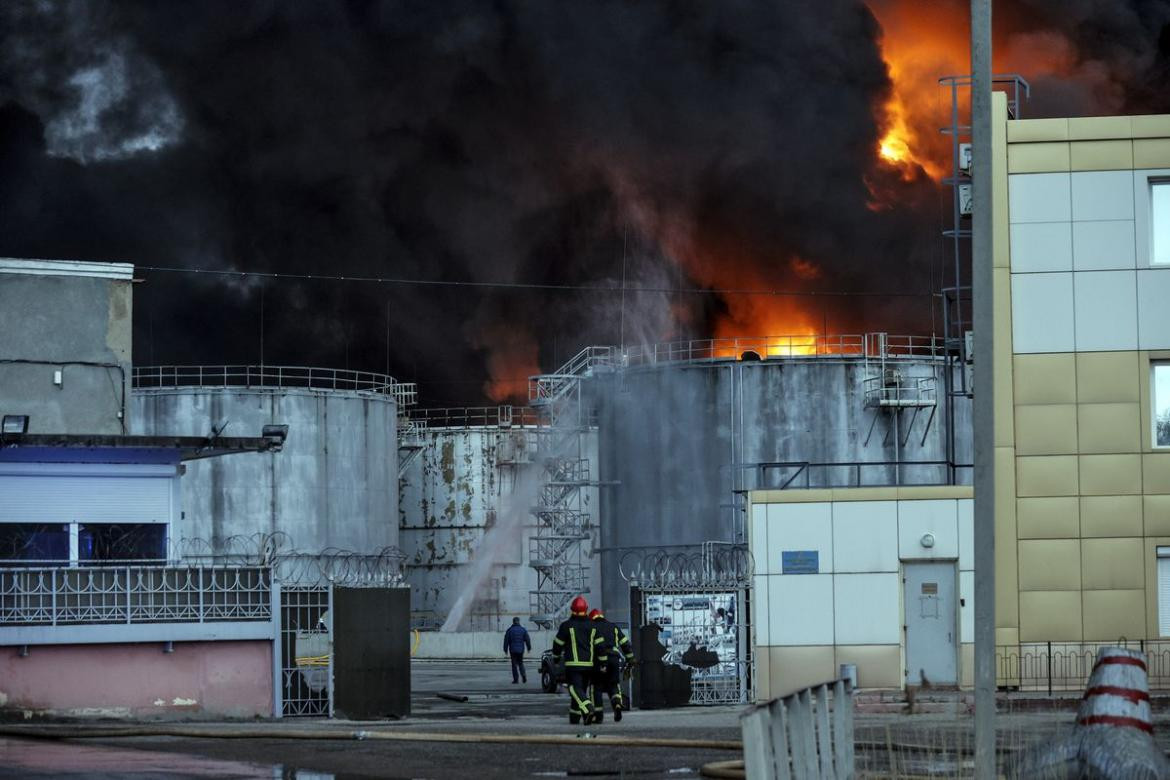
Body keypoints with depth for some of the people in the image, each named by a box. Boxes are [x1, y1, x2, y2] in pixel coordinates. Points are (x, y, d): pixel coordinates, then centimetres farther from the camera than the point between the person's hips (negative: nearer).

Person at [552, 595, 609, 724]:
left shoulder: (567, 626, -5)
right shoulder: (592, 627, 7)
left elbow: (558, 644, 2)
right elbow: (601, 645, 3)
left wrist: (556, 656, 20)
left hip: (573, 664, -5)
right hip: (588, 664, 5)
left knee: (575, 689, -12)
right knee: (581, 689, 15)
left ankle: (588, 710, -35)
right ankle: (575, 716, 18)